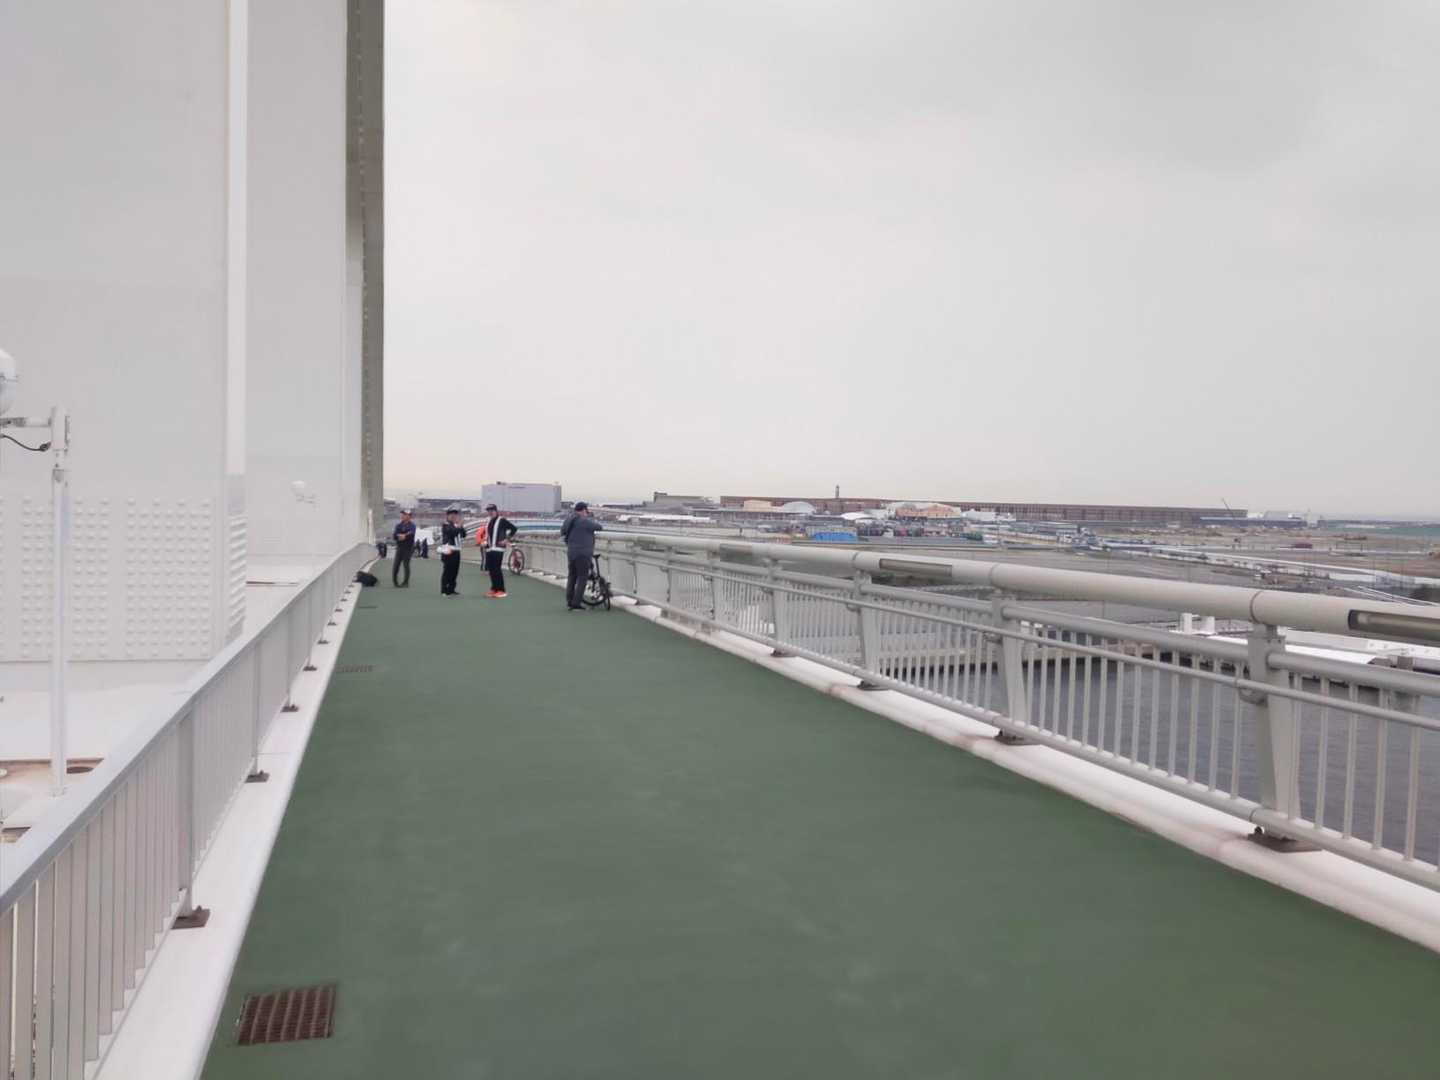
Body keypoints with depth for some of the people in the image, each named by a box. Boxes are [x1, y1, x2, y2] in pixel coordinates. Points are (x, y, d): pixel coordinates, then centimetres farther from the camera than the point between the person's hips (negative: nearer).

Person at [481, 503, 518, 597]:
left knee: (497, 569, -11)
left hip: (498, 548, -8)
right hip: (489, 548, 8)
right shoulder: (488, 522, 18)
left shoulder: (502, 521, -6)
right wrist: (485, 541, 16)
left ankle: (501, 590, -7)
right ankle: (494, 589, 17)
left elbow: (514, 528, -10)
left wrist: (507, 539, -11)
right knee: (491, 569, 8)